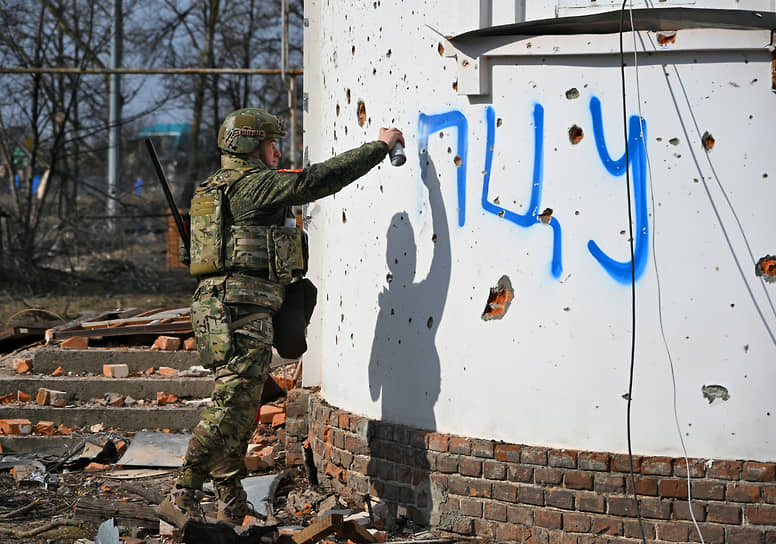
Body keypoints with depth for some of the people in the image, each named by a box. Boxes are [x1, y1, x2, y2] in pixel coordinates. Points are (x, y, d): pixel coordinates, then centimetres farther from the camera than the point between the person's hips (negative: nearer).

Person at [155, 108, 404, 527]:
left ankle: (231, 507, 17)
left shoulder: (211, 191, 21)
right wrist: (379, 147, 0)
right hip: (242, 308, -10)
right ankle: (181, 499, -16)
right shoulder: (254, 185, -8)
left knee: (240, 411, 13)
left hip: (214, 304, 10)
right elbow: (322, 178, -8)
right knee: (232, 407, -13)